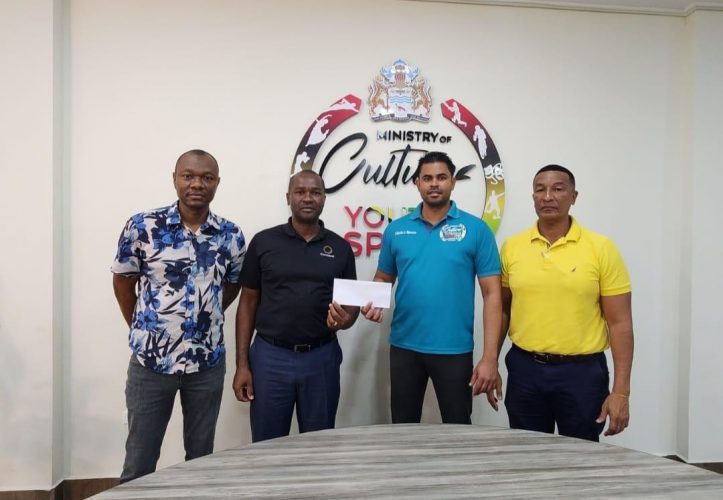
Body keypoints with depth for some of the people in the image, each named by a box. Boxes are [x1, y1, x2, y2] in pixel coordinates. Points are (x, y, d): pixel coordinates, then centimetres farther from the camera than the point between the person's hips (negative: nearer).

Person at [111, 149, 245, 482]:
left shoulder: (231, 236, -2)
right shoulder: (142, 226, -9)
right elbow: (123, 281, 3)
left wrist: (203, 319, 10)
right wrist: (141, 329, 7)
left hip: (208, 363, 2)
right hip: (150, 361, -2)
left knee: (201, 454, 17)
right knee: (139, 460, 11)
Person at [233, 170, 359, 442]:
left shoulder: (340, 247, 4)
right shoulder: (264, 242, 0)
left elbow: (352, 302, 10)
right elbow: (248, 303, 2)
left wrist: (345, 320, -15)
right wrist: (241, 363, -3)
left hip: (321, 357, 1)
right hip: (270, 356, -1)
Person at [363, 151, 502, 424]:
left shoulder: (476, 229, -4)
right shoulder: (396, 230, 4)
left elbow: (492, 293, -6)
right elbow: (383, 279, 14)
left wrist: (490, 357, -10)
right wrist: (373, 303, -10)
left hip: (454, 350, -2)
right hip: (404, 347, 3)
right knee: (403, 428, 17)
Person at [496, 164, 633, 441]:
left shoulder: (601, 248, -6)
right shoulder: (511, 247, 1)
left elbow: (620, 323, -6)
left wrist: (621, 390, -10)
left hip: (582, 371, -2)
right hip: (525, 369, 2)